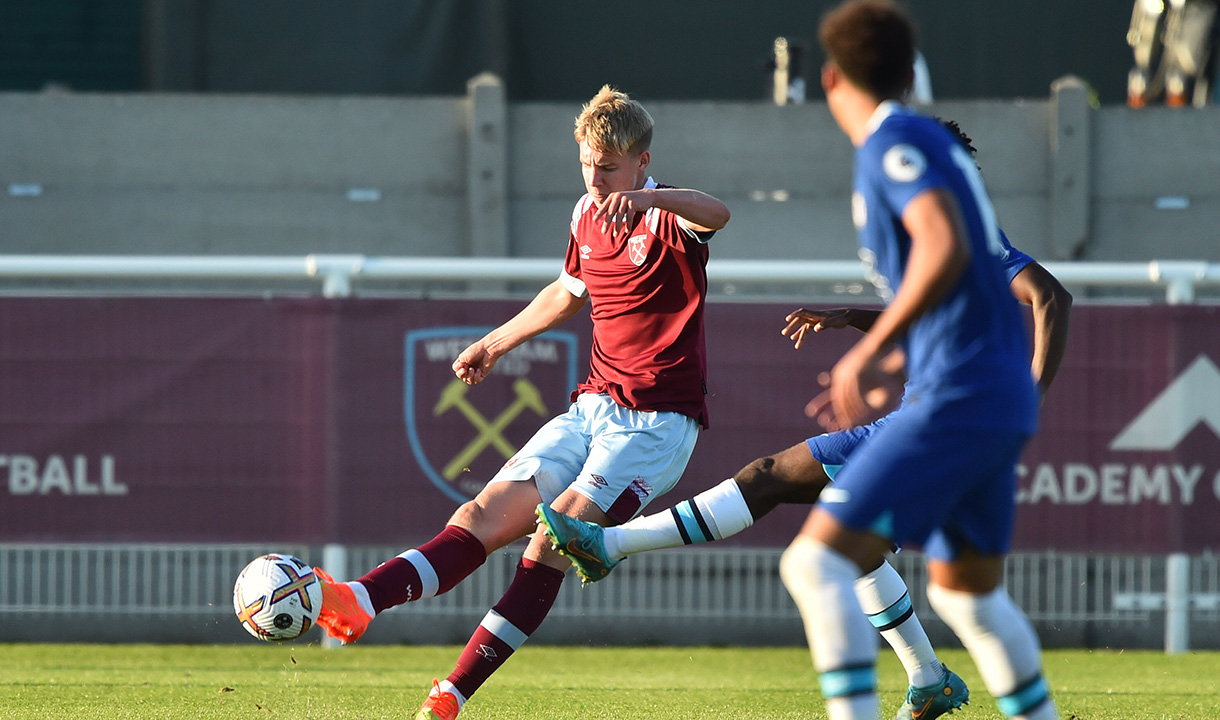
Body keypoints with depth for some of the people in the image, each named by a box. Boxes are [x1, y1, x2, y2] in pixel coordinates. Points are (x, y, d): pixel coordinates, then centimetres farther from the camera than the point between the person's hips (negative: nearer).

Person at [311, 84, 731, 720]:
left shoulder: (667, 218, -12)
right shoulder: (588, 215, 12)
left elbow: (716, 213, -38)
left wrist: (645, 198, -57)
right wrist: (496, 343, 39)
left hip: (658, 422, -7)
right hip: (593, 406, 7)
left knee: (554, 537, -23)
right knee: (486, 515, -11)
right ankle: (357, 602, -30)